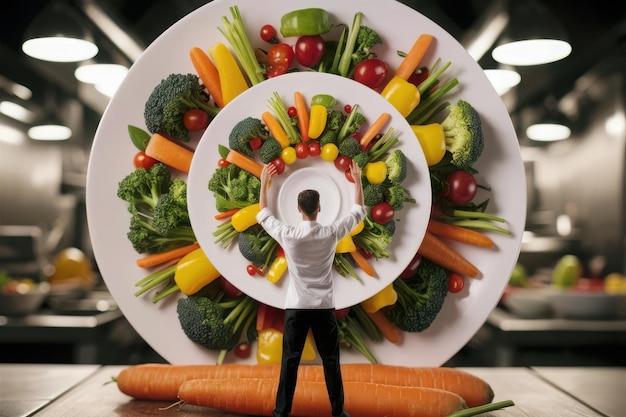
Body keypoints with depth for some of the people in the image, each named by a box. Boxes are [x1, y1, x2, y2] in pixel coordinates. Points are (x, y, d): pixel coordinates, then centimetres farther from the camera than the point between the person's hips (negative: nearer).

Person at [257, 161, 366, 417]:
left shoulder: (287, 235, -10)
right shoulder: (331, 234, -9)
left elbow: (263, 216, 9)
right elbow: (358, 213, 6)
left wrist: (264, 183, 17)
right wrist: (358, 181, 16)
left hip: (296, 307, 0)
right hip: (324, 307, 0)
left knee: (290, 361, 6)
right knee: (331, 361, 9)